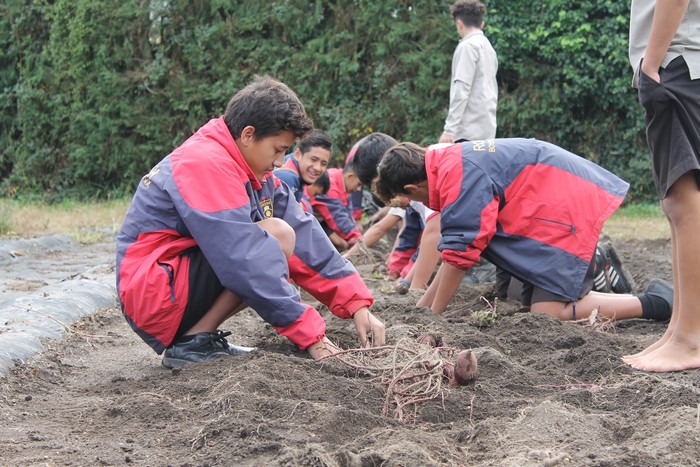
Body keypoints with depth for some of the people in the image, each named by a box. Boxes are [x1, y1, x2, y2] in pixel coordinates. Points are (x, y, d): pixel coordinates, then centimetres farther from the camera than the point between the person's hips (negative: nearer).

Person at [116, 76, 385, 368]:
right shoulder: (207, 165, -20)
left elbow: (305, 236, 3)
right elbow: (247, 264, -26)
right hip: (153, 297, -10)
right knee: (277, 236, -19)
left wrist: (357, 304, -6)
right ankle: (193, 343, -15)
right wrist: (310, 334, -25)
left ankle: (198, 337, 5)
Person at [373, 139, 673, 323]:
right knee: (534, 302, 8)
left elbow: (459, 253, -20)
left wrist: (432, 315, -9)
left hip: (568, 207, -10)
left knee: (548, 313, -16)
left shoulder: (460, 178, -20)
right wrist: (421, 306, 18)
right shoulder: (449, 161, 12)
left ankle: (653, 304, -11)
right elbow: (453, 251, 18)